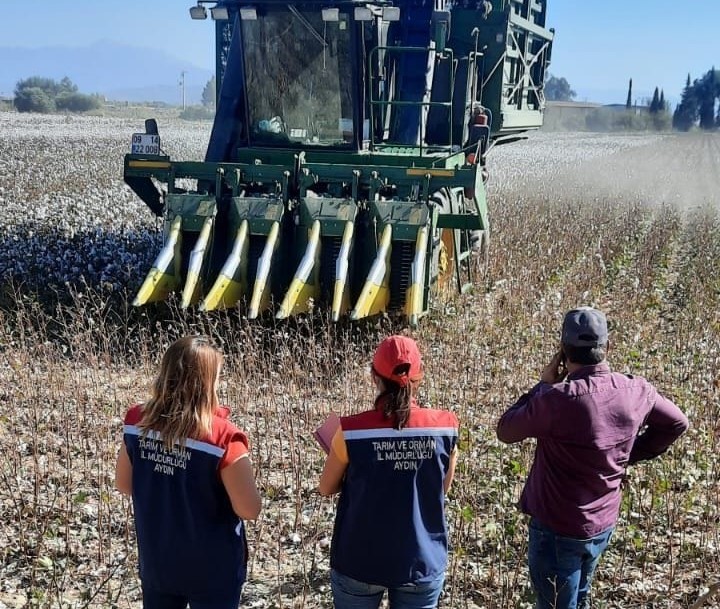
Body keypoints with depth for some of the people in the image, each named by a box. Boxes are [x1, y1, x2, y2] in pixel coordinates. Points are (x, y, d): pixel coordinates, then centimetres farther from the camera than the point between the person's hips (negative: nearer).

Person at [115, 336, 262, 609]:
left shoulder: (137, 421, -9)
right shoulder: (223, 437, -25)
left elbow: (123, 484, 4)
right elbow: (249, 510, -20)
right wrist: (242, 471, -2)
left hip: (155, 563, 4)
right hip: (212, 571, -4)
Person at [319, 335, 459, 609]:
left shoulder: (352, 431, -16)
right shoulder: (445, 427, -11)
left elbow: (326, 489, -1)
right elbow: (443, 489, 4)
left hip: (360, 562, -1)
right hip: (423, 562, 1)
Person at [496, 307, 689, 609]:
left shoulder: (557, 398, -28)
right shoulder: (636, 390, -9)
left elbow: (505, 431, -12)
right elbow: (676, 423, 11)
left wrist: (544, 385, -7)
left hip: (557, 529, -6)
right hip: (604, 524, 6)